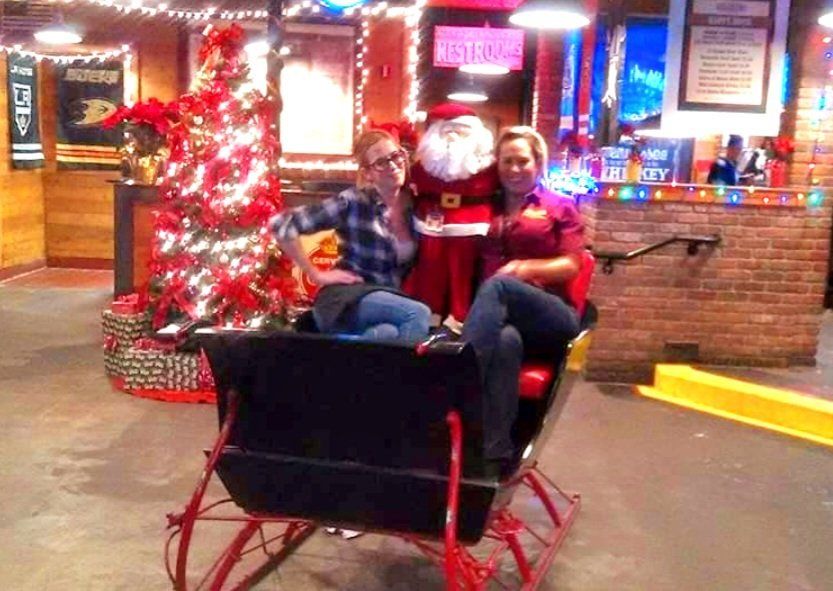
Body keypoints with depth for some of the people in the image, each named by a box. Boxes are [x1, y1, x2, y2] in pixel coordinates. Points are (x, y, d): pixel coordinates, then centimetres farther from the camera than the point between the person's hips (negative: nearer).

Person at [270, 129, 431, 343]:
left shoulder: (413, 205, 6)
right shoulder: (353, 202, -10)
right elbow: (282, 225, -14)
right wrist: (316, 275, -11)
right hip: (347, 299, -4)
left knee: (391, 333, -33)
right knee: (419, 314, -30)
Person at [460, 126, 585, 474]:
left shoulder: (560, 207, 16)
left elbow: (570, 266, 4)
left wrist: (526, 267, -14)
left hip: (552, 315, -1)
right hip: (500, 314, 2)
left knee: (498, 284, -36)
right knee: (506, 340, -38)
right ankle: (495, 452, -45)